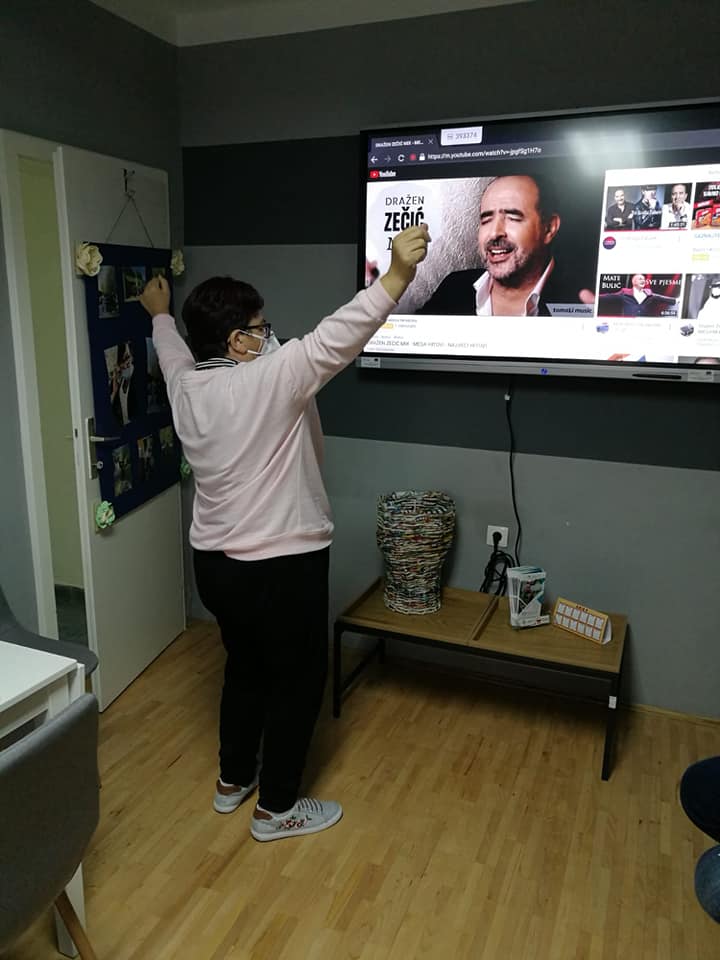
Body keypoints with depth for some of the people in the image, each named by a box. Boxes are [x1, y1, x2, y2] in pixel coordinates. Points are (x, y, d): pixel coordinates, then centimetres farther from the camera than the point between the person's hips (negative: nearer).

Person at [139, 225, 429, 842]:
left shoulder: (187, 385, 2)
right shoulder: (270, 378, -20)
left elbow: (173, 349, 24)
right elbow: (334, 338, -30)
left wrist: (160, 314, 45)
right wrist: (398, 274, -32)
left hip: (215, 562, 8)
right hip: (282, 565, -8)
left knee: (246, 667, 26)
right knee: (298, 679, 11)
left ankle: (232, 780, 42)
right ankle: (276, 809, 26)